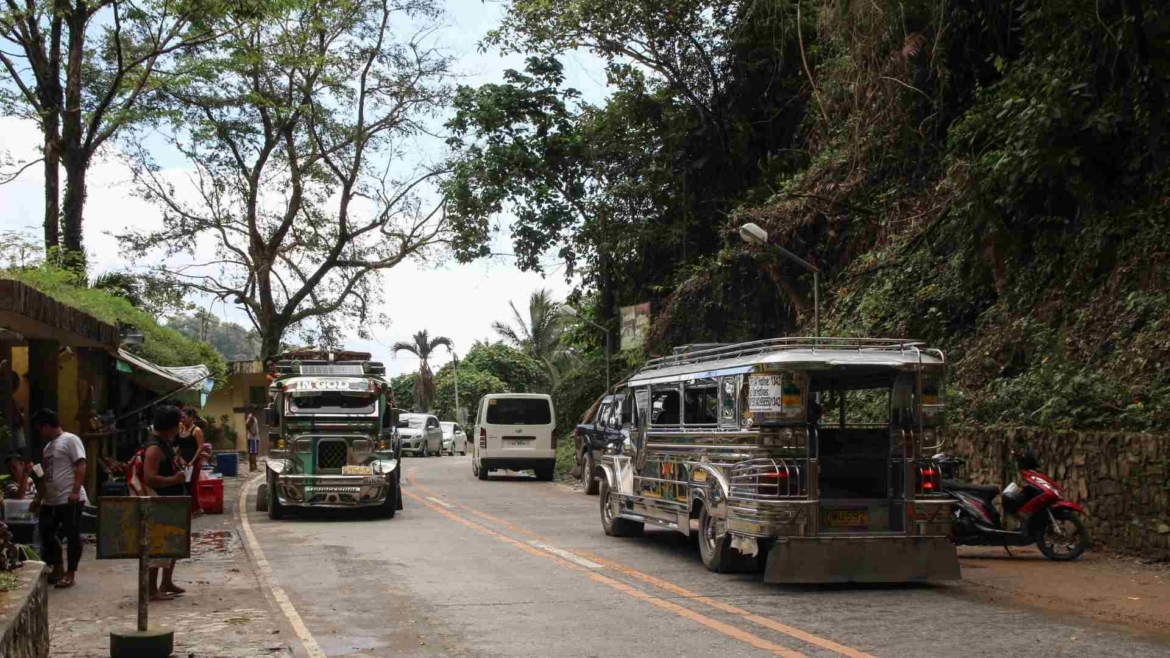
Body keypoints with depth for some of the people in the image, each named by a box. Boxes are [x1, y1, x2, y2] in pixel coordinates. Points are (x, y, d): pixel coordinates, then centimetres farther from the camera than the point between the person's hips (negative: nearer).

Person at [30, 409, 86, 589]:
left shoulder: (70, 440, -7)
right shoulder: (48, 446, 21)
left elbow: (81, 465, -16)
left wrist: (75, 491, -23)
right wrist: (38, 497, 26)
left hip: (69, 500, -10)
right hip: (50, 500, 10)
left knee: (72, 536, -3)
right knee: (46, 533, 12)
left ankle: (71, 574, 2)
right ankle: (57, 569, 23)